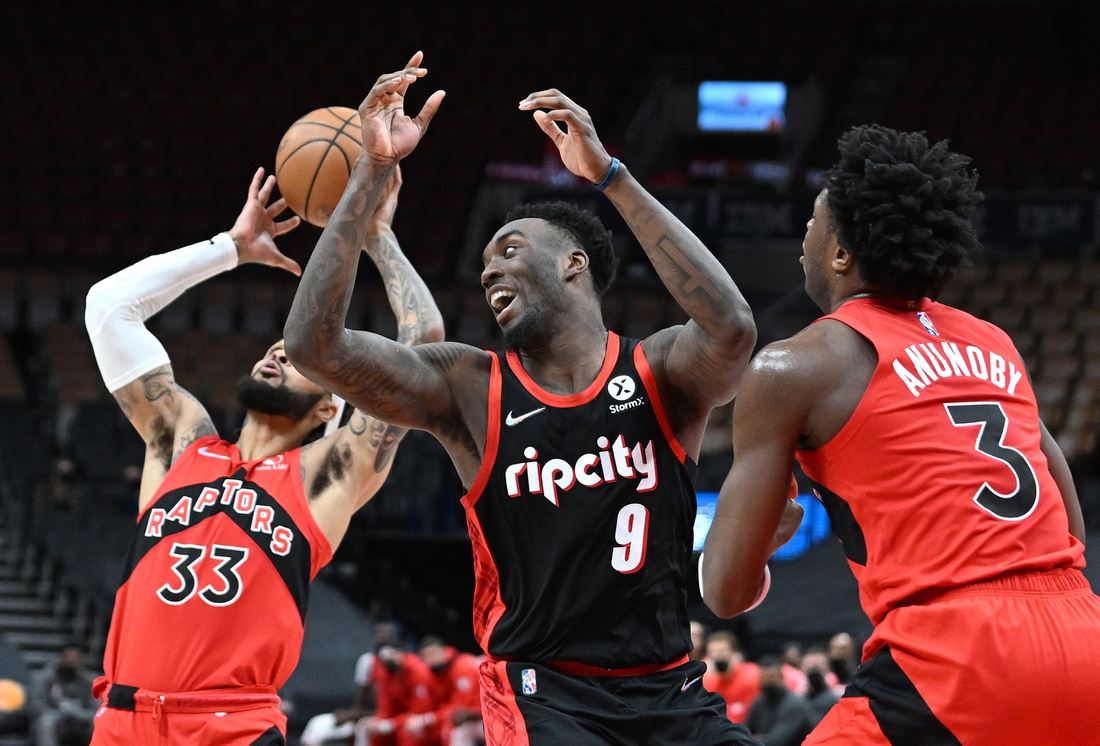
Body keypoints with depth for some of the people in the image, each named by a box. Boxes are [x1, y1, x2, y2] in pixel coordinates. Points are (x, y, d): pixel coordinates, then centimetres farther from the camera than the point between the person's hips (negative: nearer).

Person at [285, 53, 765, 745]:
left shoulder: (662, 372, -2)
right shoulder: (468, 388, 0)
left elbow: (732, 330, -26)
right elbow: (314, 346, -12)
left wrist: (609, 175, -25)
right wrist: (374, 171, -14)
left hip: (669, 688, 1)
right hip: (541, 689, -1)